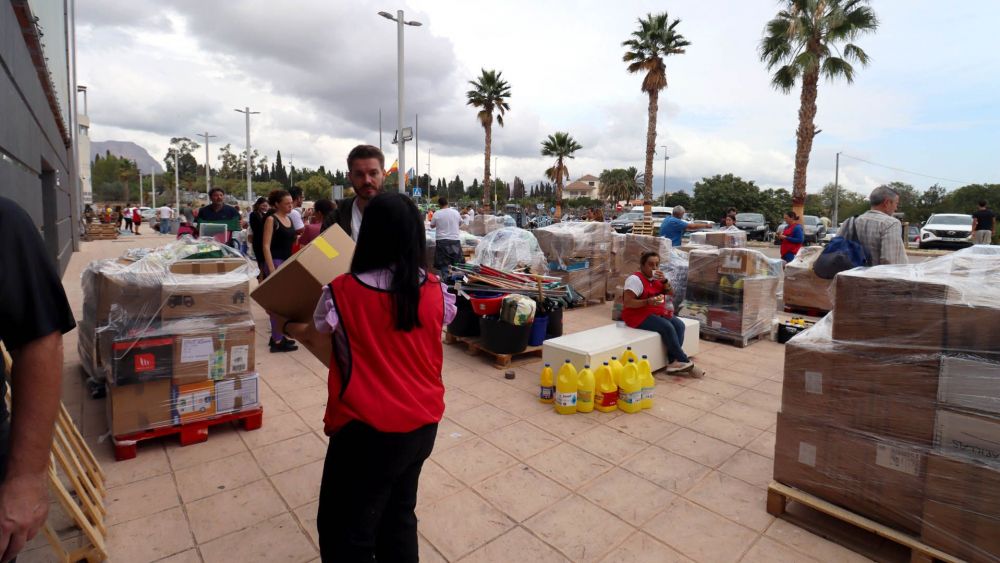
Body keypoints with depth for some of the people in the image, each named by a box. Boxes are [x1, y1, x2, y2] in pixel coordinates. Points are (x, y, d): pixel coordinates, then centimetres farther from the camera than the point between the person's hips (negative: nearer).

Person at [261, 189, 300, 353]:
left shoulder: (289, 219, 13)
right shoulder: (271, 219, -9)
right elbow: (265, 246, -15)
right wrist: (271, 269, -21)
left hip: (288, 262, 8)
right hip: (275, 262, -8)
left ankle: (277, 335, 22)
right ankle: (277, 341, 0)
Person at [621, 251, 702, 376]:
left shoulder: (657, 278, 11)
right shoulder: (635, 279, -14)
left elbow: (671, 293, 9)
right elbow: (627, 302, -21)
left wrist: (664, 280, -9)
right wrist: (648, 301, -32)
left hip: (657, 313, 8)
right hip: (638, 315, -8)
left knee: (679, 325, -14)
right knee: (667, 327, -27)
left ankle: (673, 362, -18)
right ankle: (685, 361, -15)